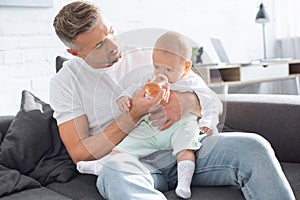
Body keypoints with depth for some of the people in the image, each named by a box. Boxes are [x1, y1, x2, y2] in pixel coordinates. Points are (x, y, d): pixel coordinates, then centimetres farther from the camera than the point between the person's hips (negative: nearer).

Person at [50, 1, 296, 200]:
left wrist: (189, 102, -13)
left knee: (252, 146, -21)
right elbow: (79, 153, -5)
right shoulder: (65, 81, 3)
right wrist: (134, 115, -15)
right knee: (115, 171, -40)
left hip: (180, 148, 3)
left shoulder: (142, 52, 10)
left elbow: (208, 100, 14)